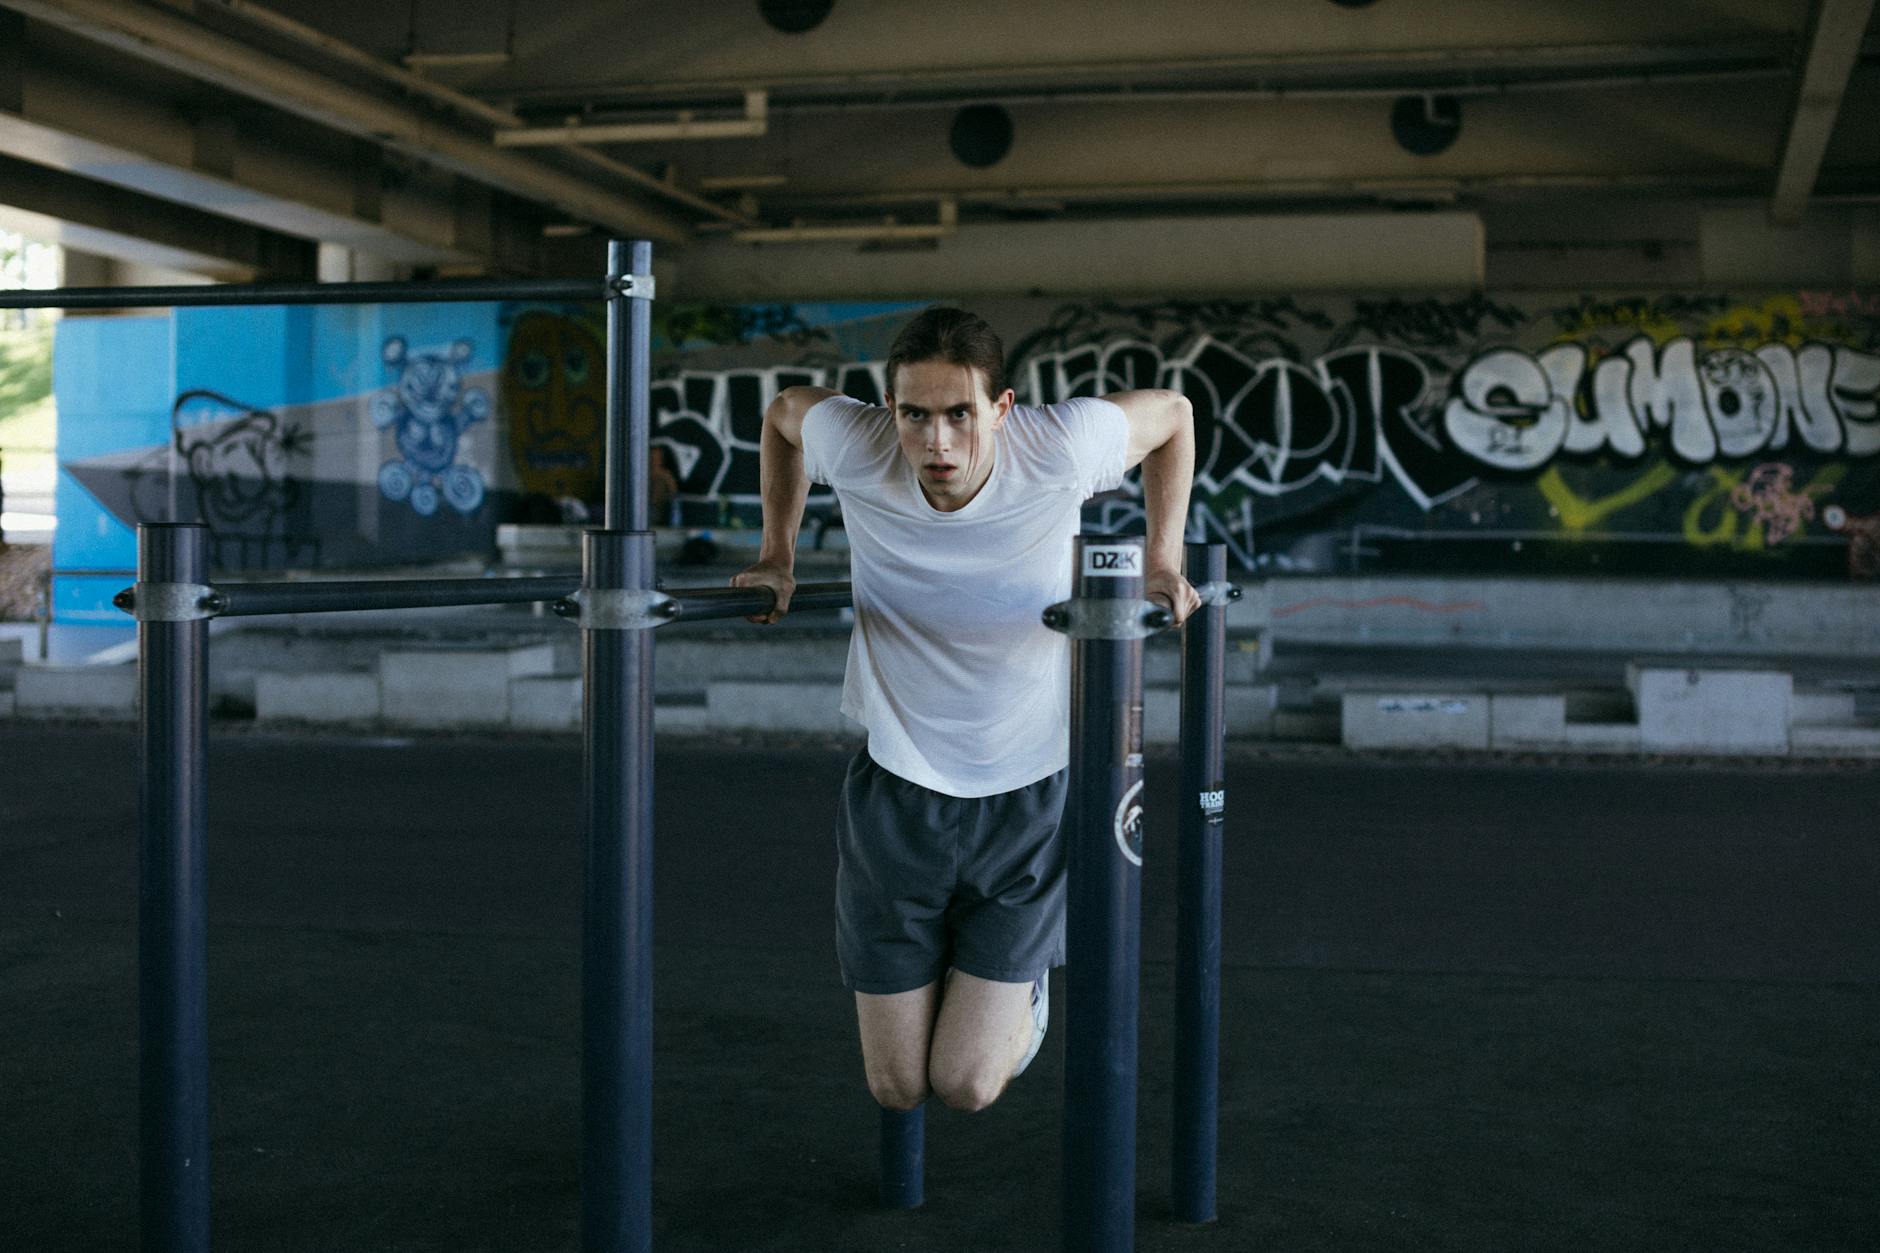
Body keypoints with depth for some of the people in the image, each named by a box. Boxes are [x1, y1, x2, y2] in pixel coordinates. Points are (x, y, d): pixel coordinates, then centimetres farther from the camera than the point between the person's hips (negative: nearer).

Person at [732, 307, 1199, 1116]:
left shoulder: (1059, 448, -21)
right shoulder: (855, 448, -18)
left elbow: (1173, 413, 1)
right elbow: (782, 413, 7)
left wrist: (1162, 562, -4)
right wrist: (778, 555, 5)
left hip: (1026, 797, -1)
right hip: (896, 794, 2)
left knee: (968, 1085, -2)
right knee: (897, 1088, 9)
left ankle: (1023, 986, 32)